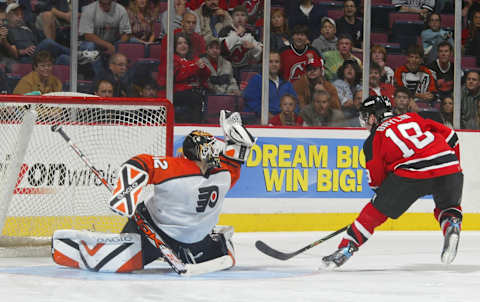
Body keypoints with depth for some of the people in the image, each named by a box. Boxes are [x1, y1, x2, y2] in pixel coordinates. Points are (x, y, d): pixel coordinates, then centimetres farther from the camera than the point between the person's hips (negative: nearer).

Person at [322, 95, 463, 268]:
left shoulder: (373, 140, 16)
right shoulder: (412, 118, 27)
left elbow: (377, 180, 16)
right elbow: (450, 137, 23)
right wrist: (454, 165, 34)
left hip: (411, 174, -3)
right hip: (448, 165, 3)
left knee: (376, 210, 13)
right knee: (448, 206, 30)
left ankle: (346, 248, 10)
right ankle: (452, 226, -1)